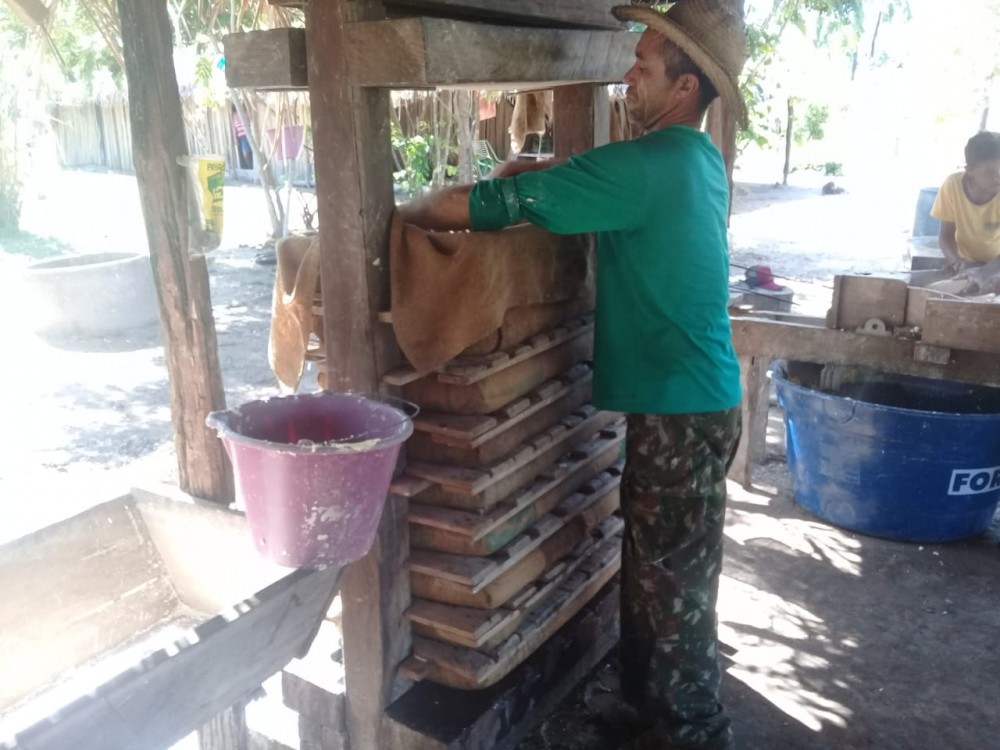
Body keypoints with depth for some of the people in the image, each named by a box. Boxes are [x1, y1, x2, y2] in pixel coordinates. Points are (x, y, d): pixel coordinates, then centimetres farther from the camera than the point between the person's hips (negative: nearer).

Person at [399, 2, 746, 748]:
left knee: (674, 583, 5)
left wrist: (407, 210, -5)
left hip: (681, 412, -9)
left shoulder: (649, 166, -21)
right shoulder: (696, 159, 8)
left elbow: (485, 205, -21)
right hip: (684, 399, 10)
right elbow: (612, 184, 26)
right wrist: (542, 172, 9)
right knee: (654, 569, 22)